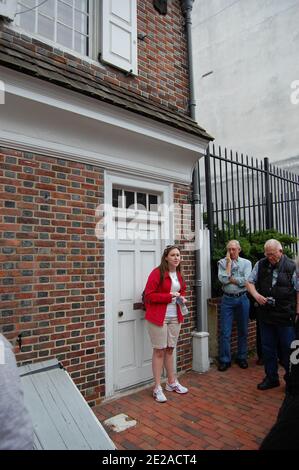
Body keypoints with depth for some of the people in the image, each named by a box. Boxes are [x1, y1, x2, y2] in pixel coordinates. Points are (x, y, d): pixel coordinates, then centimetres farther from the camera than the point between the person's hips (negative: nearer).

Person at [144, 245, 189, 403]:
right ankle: (157, 388, 15)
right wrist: (169, 296, -22)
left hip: (175, 317, 7)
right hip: (158, 317, -6)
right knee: (159, 351, 3)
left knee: (170, 349, 18)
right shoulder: (157, 273, -15)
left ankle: (172, 382, 33)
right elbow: (148, 295, -17)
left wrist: (182, 298, 1)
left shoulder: (179, 274, 8)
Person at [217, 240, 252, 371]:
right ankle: (225, 360, 13)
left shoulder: (246, 263, 3)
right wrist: (229, 263, -10)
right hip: (227, 299, -1)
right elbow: (223, 279, -14)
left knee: (243, 330, 11)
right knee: (225, 332, 1)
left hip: (242, 299, 1)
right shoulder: (222, 263, 2)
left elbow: (246, 281, -11)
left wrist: (230, 279, -9)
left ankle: (242, 357, 28)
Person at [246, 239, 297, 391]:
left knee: (287, 348, 7)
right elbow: (250, 282, 9)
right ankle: (271, 378, 30)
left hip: (285, 316, -3)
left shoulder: (291, 266, -7)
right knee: (268, 348, 14)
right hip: (266, 314, 4)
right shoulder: (260, 264, 2)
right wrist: (256, 295, -10)